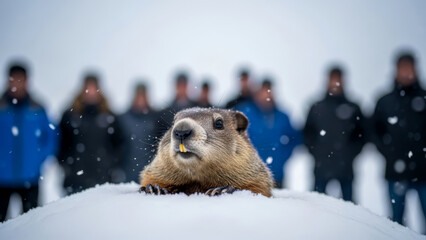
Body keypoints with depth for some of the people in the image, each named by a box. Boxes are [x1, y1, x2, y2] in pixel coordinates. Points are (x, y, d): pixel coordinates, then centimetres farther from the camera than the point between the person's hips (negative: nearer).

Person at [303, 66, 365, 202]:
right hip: (322, 166, 0)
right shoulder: (317, 108, 11)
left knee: (348, 200, -1)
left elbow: (361, 135, 10)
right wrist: (317, 154, -2)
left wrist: (350, 154, -2)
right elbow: (308, 134, 10)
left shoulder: (353, 109, 10)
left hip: (345, 167, 0)